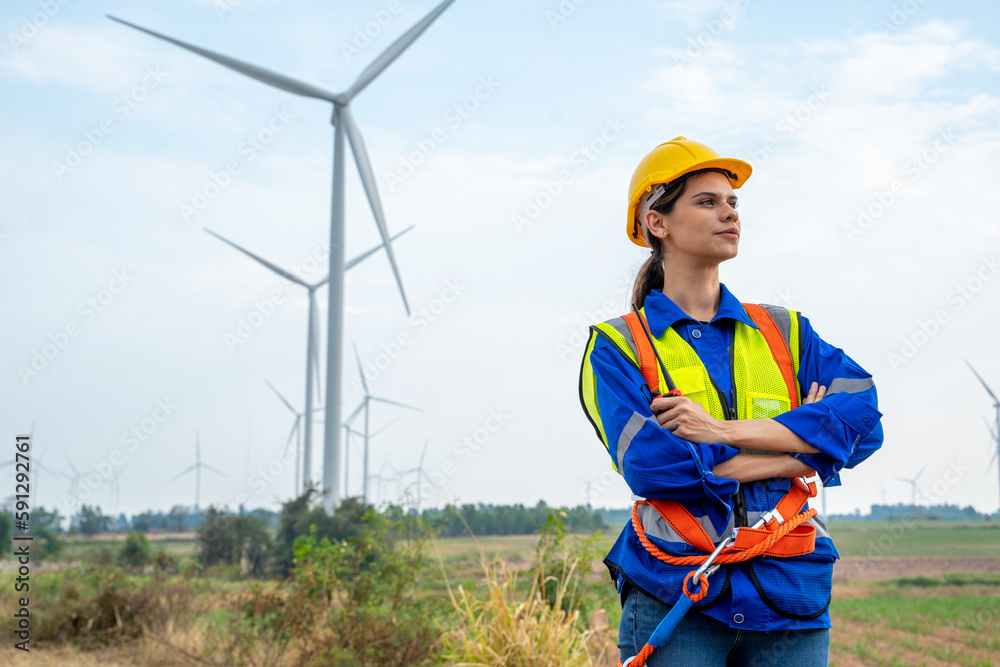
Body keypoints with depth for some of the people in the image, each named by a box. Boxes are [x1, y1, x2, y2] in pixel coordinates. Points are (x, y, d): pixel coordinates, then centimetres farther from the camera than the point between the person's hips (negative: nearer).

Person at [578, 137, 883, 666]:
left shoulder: (785, 333, 13)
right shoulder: (617, 348, 2)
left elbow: (864, 419, -3)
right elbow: (648, 463, -14)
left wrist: (726, 430, -14)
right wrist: (799, 454, -7)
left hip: (788, 597, 3)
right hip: (674, 601, -3)